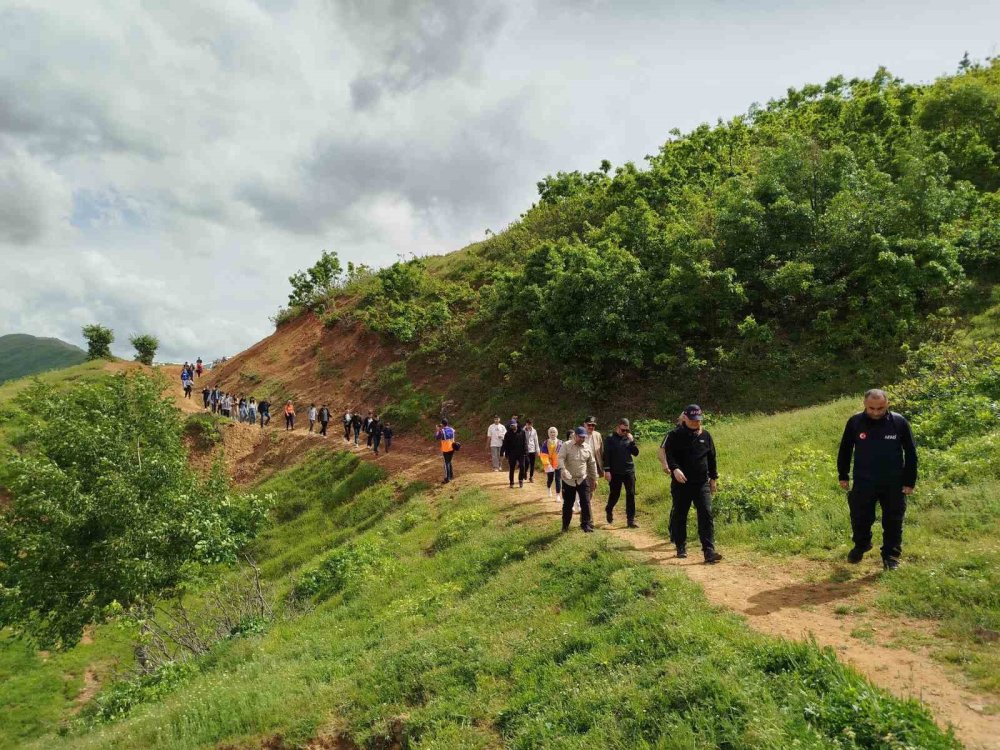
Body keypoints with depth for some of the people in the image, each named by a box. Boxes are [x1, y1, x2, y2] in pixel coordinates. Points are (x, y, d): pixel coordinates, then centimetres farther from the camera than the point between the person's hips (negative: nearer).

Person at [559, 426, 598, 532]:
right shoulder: (566, 445, -7)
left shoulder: (587, 447, 4)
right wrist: (564, 470, -37)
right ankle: (565, 525, 22)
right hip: (568, 480, -2)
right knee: (567, 504, 7)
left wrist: (594, 479, 14)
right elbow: (560, 458, -19)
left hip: (583, 479, 2)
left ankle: (586, 524, 8)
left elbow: (592, 464, 13)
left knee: (586, 503, -3)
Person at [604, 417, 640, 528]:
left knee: (631, 495, -1)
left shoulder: (629, 438, 8)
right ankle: (609, 510, 37)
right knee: (614, 494, 8)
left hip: (629, 471, 3)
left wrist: (632, 441, -8)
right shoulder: (610, 439, -3)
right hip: (615, 472, -3)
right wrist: (607, 470, -12)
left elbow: (636, 453, 5)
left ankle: (631, 520, 4)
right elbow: (606, 455, -6)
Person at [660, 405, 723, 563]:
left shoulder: (705, 435, 9)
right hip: (680, 483, -2)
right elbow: (668, 454, -12)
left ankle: (709, 551, -11)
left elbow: (712, 458, 17)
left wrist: (713, 478, 18)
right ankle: (681, 547, 23)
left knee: (706, 514, -9)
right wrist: (675, 468, -30)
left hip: (702, 483, 2)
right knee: (679, 515, 7)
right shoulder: (675, 435, -2)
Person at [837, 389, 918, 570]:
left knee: (893, 522, 9)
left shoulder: (899, 422, -8)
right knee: (860, 519, 9)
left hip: (893, 485, 0)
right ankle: (860, 546, 35)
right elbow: (845, 450, 6)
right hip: (863, 484, 1)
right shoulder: (855, 422, -6)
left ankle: (891, 555, 25)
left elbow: (911, 453, 0)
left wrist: (910, 481, 0)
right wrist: (843, 476, 7)